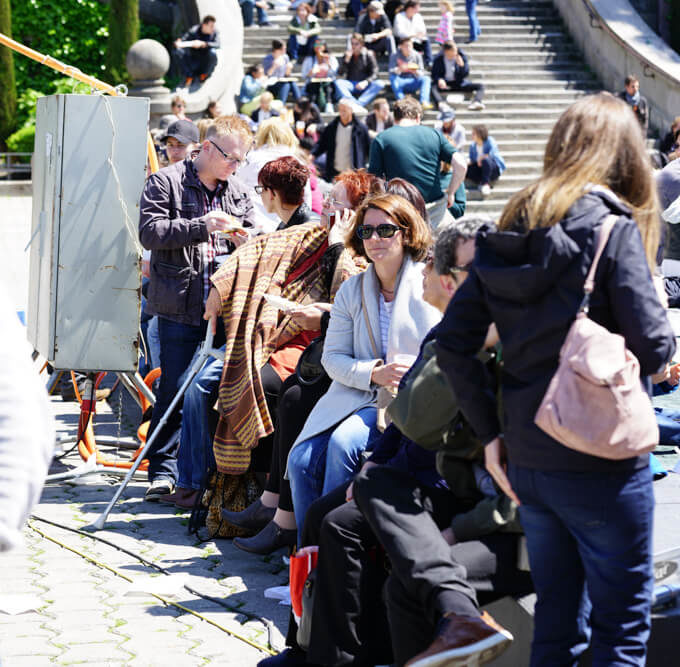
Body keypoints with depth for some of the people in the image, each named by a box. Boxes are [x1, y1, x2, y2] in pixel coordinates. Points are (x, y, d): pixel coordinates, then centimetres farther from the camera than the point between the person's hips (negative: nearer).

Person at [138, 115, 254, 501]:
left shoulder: (239, 192, 15)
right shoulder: (166, 183, 0)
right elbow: (150, 231, -10)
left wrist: (245, 240, -2)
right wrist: (202, 226, -18)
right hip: (180, 306, -4)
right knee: (174, 390, -2)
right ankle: (163, 470, 7)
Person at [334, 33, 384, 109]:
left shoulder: (368, 54, 1)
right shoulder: (348, 54, 5)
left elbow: (374, 74, -5)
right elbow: (340, 73, -2)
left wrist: (366, 82, -24)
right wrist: (347, 59, -15)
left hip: (364, 86, -1)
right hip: (351, 85, 1)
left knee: (379, 84, -30)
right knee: (338, 82, -29)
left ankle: (359, 103, -46)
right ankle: (354, 104, -47)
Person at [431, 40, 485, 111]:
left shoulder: (462, 55, -5)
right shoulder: (438, 59, -8)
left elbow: (465, 74, -2)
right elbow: (434, 74, -4)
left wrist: (462, 65, -22)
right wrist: (439, 79, -26)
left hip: (459, 83, 2)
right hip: (445, 84, -2)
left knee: (480, 86, -18)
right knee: (432, 87, -36)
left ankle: (475, 102, -46)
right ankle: (441, 103, -63)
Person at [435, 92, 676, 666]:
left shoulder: (510, 232, 7)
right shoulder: (613, 229, -12)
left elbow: (452, 342, 4)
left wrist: (490, 432, 8)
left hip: (526, 461, 6)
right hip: (602, 463, -6)